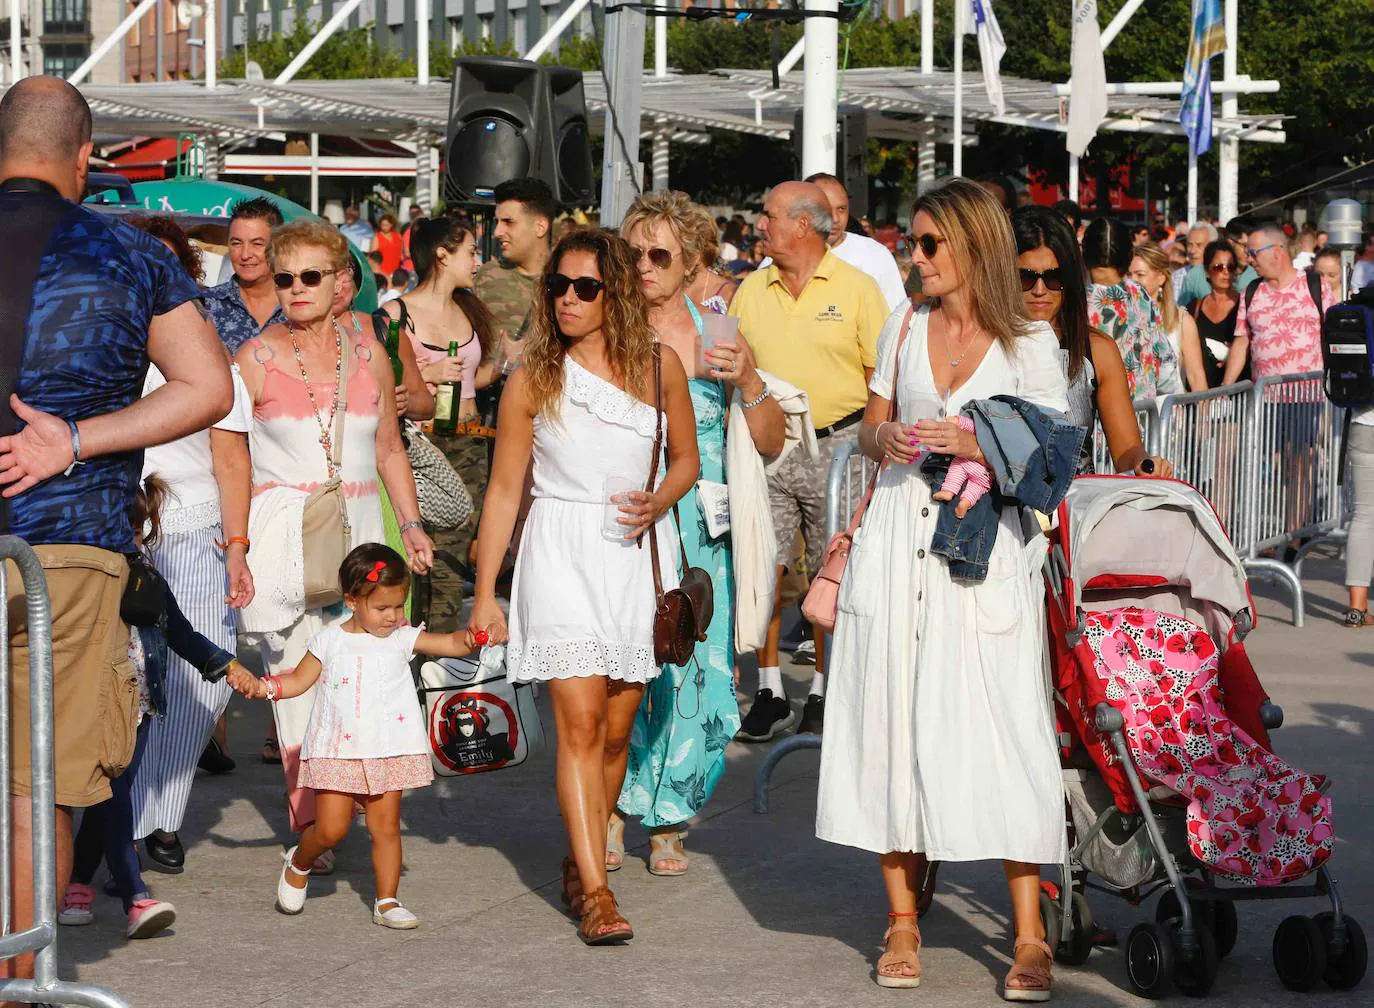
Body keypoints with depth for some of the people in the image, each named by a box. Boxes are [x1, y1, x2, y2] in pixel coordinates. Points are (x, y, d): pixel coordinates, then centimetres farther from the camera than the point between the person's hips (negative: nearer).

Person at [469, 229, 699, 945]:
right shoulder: (532, 381, 1)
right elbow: (503, 489, 4)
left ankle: (579, 864, 24)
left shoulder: (659, 367, 4)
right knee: (580, 722, -13)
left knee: (616, 730, 5)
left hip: (635, 554, 2)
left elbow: (686, 458, 16)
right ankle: (595, 892, -15)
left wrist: (659, 502, -6)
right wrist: (484, 594, 3)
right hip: (561, 555, -2)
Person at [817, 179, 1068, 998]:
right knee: (894, 720, 2)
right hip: (899, 544, 4)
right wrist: (886, 440, -4)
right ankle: (903, 921, 11)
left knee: (998, 725, -9)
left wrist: (971, 445, -16)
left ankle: (1029, 937, -6)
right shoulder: (905, 330, 12)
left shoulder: (1031, 343, 0)